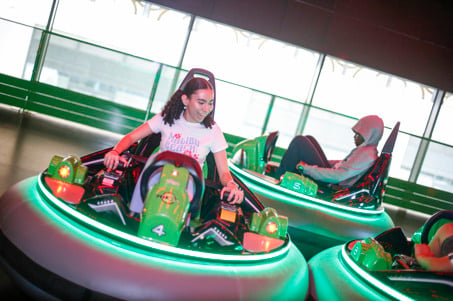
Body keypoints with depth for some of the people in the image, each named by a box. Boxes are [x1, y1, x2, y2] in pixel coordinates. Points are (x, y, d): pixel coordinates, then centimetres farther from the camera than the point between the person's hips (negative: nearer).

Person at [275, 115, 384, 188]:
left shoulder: (366, 154, -21)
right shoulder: (369, 150, 9)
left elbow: (337, 176, -27)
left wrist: (306, 168, -22)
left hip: (330, 186, -10)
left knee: (299, 141, -12)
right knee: (308, 139, 16)